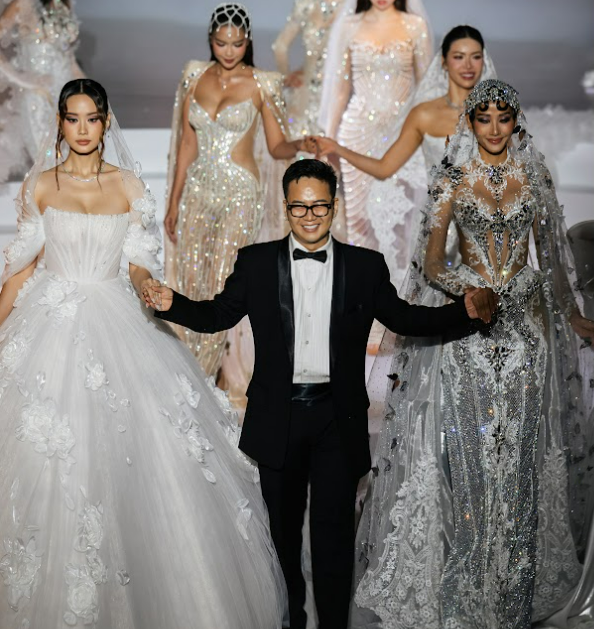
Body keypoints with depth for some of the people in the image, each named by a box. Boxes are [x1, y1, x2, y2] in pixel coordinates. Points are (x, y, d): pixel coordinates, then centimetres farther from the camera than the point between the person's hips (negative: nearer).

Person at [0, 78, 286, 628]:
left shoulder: (128, 185, 4)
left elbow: (140, 263, 5)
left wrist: (150, 287, -16)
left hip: (115, 322, 1)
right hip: (50, 324, -1)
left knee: (127, 452, -4)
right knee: (48, 461, -2)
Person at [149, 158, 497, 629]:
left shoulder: (366, 267, 2)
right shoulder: (256, 262, 3)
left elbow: (404, 318, 7)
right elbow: (218, 315, 6)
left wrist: (466, 310, -7)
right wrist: (171, 304, -13)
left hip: (338, 418, -1)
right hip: (279, 416, 1)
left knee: (334, 532, 0)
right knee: (283, 528, 15)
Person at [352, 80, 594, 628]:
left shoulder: (533, 177, 5)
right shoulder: (452, 181, -2)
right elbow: (432, 263, -5)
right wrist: (471, 293, -22)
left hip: (526, 318, 3)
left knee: (521, 445, 6)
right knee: (468, 446, -2)